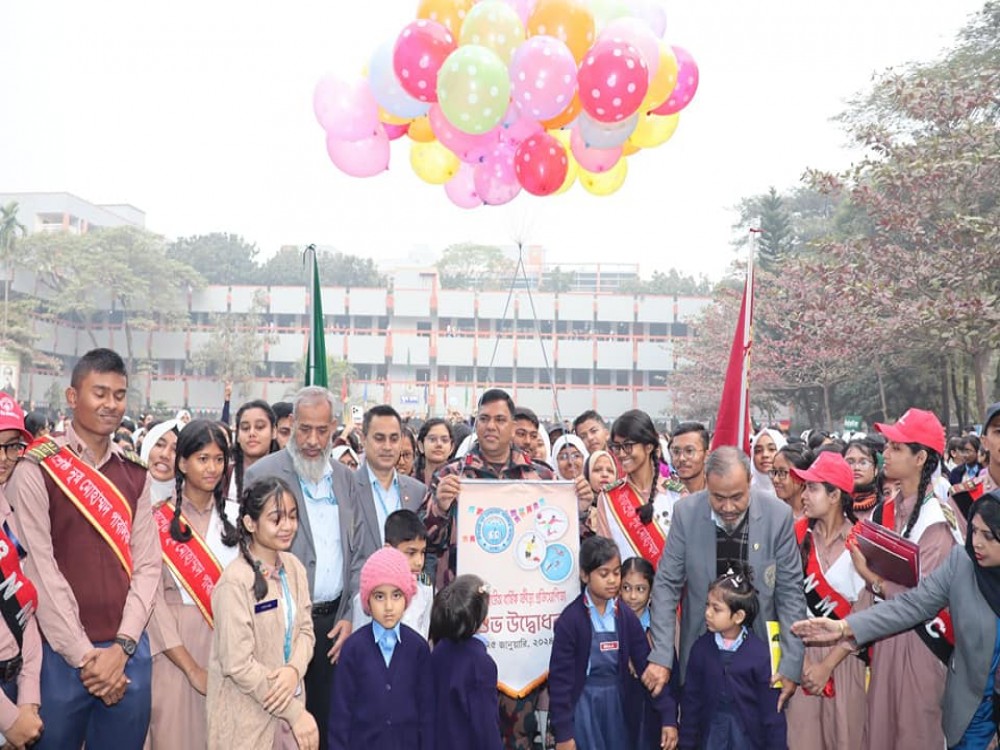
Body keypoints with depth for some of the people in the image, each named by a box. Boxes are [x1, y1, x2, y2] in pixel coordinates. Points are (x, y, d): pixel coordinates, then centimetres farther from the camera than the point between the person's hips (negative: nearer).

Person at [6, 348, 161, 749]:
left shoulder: (134, 474, 9)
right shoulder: (36, 470, -5)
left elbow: (147, 564, 4)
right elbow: (40, 570, -10)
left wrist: (122, 647, -7)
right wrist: (83, 655, -11)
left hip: (128, 653, 4)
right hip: (62, 654, -4)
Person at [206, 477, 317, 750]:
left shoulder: (294, 567, 1)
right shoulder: (236, 581, -19)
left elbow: (305, 629, 5)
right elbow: (239, 664, -19)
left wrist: (294, 670, -16)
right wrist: (296, 713, -15)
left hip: (288, 705, 5)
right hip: (248, 717, -5)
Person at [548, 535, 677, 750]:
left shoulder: (626, 616, -1)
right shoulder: (571, 619, -13)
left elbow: (647, 665, -1)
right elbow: (560, 678, -11)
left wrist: (668, 717, -8)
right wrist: (563, 732, -11)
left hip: (619, 706, 4)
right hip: (584, 708, -4)